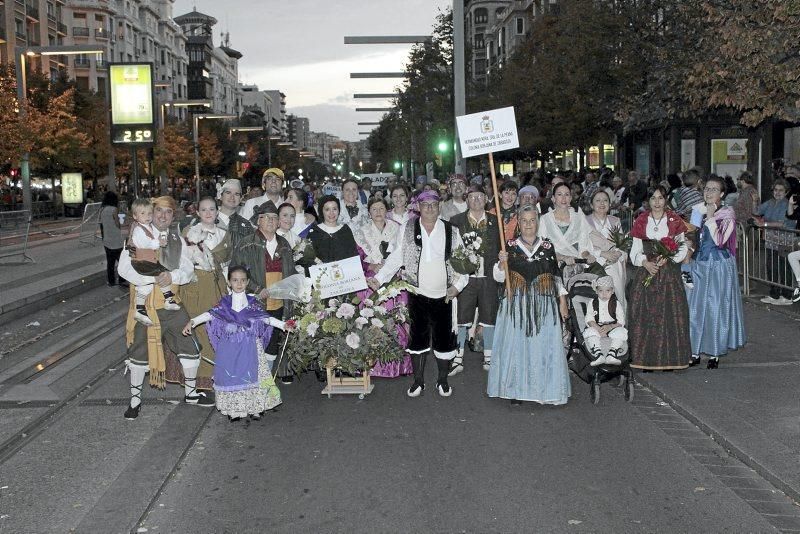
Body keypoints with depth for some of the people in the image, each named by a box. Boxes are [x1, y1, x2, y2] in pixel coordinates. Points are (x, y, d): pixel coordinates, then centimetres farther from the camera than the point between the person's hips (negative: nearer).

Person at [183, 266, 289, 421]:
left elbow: (265, 317, 2)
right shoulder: (224, 303, 3)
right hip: (230, 347, 0)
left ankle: (254, 408, 9)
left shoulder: (253, 302, 3)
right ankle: (234, 409, 9)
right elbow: (210, 314, -4)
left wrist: (282, 325, -7)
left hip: (250, 347, 0)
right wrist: (192, 322, -16)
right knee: (230, 375, -1)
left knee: (252, 374, -1)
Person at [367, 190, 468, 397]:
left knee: (443, 338, 5)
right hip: (417, 293, 0)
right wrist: (379, 279, -9)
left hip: (443, 295, 0)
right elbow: (396, 258, 2)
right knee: (418, 337, 6)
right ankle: (418, 381, 19)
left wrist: (457, 285, -7)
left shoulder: (451, 231, 2)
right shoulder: (407, 230, 3)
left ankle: (443, 381, 22)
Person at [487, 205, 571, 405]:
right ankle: (516, 391, 6)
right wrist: (502, 263, -16)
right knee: (516, 344, -2)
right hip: (516, 304, -1)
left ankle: (545, 391, 10)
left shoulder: (547, 246, 8)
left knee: (544, 345, 0)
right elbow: (498, 277, 3)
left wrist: (562, 301, 8)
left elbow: (556, 276, 12)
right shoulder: (510, 246, 4)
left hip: (544, 305, 1)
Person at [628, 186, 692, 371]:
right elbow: (635, 250, 7)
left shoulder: (674, 220, 6)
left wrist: (667, 258, -12)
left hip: (669, 272, -1)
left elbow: (683, 247, 5)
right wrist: (645, 262, -11)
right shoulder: (641, 221, 8)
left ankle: (669, 358, 2)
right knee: (645, 313, -4)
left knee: (669, 312, -5)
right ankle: (647, 358, 2)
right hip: (646, 272, 1)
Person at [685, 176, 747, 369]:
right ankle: (695, 351, 14)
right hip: (698, 265, 5)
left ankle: (714, 353, 10)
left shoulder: (727, 215, -6)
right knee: (695, 307, 5)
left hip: (719, 266, -5)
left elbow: (720, 241, -19)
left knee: (715, 308, 0)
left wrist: (710, 217, -20)